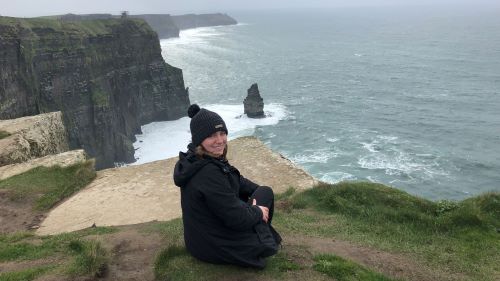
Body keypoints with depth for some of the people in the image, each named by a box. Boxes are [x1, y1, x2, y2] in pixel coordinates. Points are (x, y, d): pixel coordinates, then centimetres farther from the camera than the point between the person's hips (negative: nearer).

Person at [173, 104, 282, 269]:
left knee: (264, 191, 14)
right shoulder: (208, 172, -33)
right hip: (216, 247, -9)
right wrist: (258, 212, -9)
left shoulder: (194, 160, -1)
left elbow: (235, 180, 12)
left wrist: (260, 192, 1)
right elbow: (237, 218, -28)